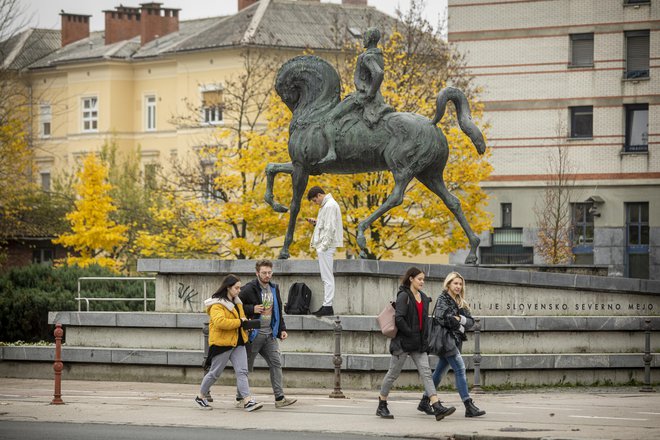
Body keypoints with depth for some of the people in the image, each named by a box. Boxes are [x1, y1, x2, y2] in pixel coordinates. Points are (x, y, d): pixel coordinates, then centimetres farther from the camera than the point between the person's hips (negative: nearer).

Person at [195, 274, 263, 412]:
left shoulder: (237, 302, 15)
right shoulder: (217, 305, -14)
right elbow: (219, 322, -30)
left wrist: (246, 322, 5)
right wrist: (240, 322, -23)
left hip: (238, 343, 7)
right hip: (222, 343, -7)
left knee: (242, 371, -5)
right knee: (214, 373, 5)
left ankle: (248, 401, -12)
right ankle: (201, 397, 23)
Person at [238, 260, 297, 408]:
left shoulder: (274, 288, 12)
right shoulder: (249, 289, -10)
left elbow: (278, 311, 21)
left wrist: (282, 329, 14)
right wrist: (252, 309, -19)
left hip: (270, 334, 6)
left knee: (276, 364, -2)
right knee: (247, 367, 2)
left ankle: (279, 398, -3)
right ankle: (241, 398, 13)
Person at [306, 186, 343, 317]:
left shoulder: (330, 206, -13)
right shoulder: (326, 205, 19)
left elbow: (330, 228, -19)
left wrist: (323, 246, -20)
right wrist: (316, 222, 12)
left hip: (326, 247, -11)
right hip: (323, 247, 11)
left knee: (327, 277, -10)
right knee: (326, 278, 11)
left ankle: (328, 306, -11)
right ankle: (326, 305, 14)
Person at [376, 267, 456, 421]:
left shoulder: (423, 297, 13)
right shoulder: (404, 296, -10)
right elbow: (399, 319, -20)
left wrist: (424, 338, 11)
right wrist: (410, 333, -17)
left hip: (419, 343, 7)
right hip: (403, 342, -7)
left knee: (426, 372, -5)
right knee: (393, 373, 4)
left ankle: (437, 408, -15)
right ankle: (382, 406, 17)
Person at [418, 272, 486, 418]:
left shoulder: (461, 303, 18)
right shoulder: (442, 300, -5)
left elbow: (471, 322, 9)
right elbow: (442, 318, -20)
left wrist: (460, 319, -12)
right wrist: (459, 325, -7)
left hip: (456, 340, 8)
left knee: (440, 371, 13)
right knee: (460, 369, -15)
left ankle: (424, 402, 23)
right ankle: (469, 406, -19)